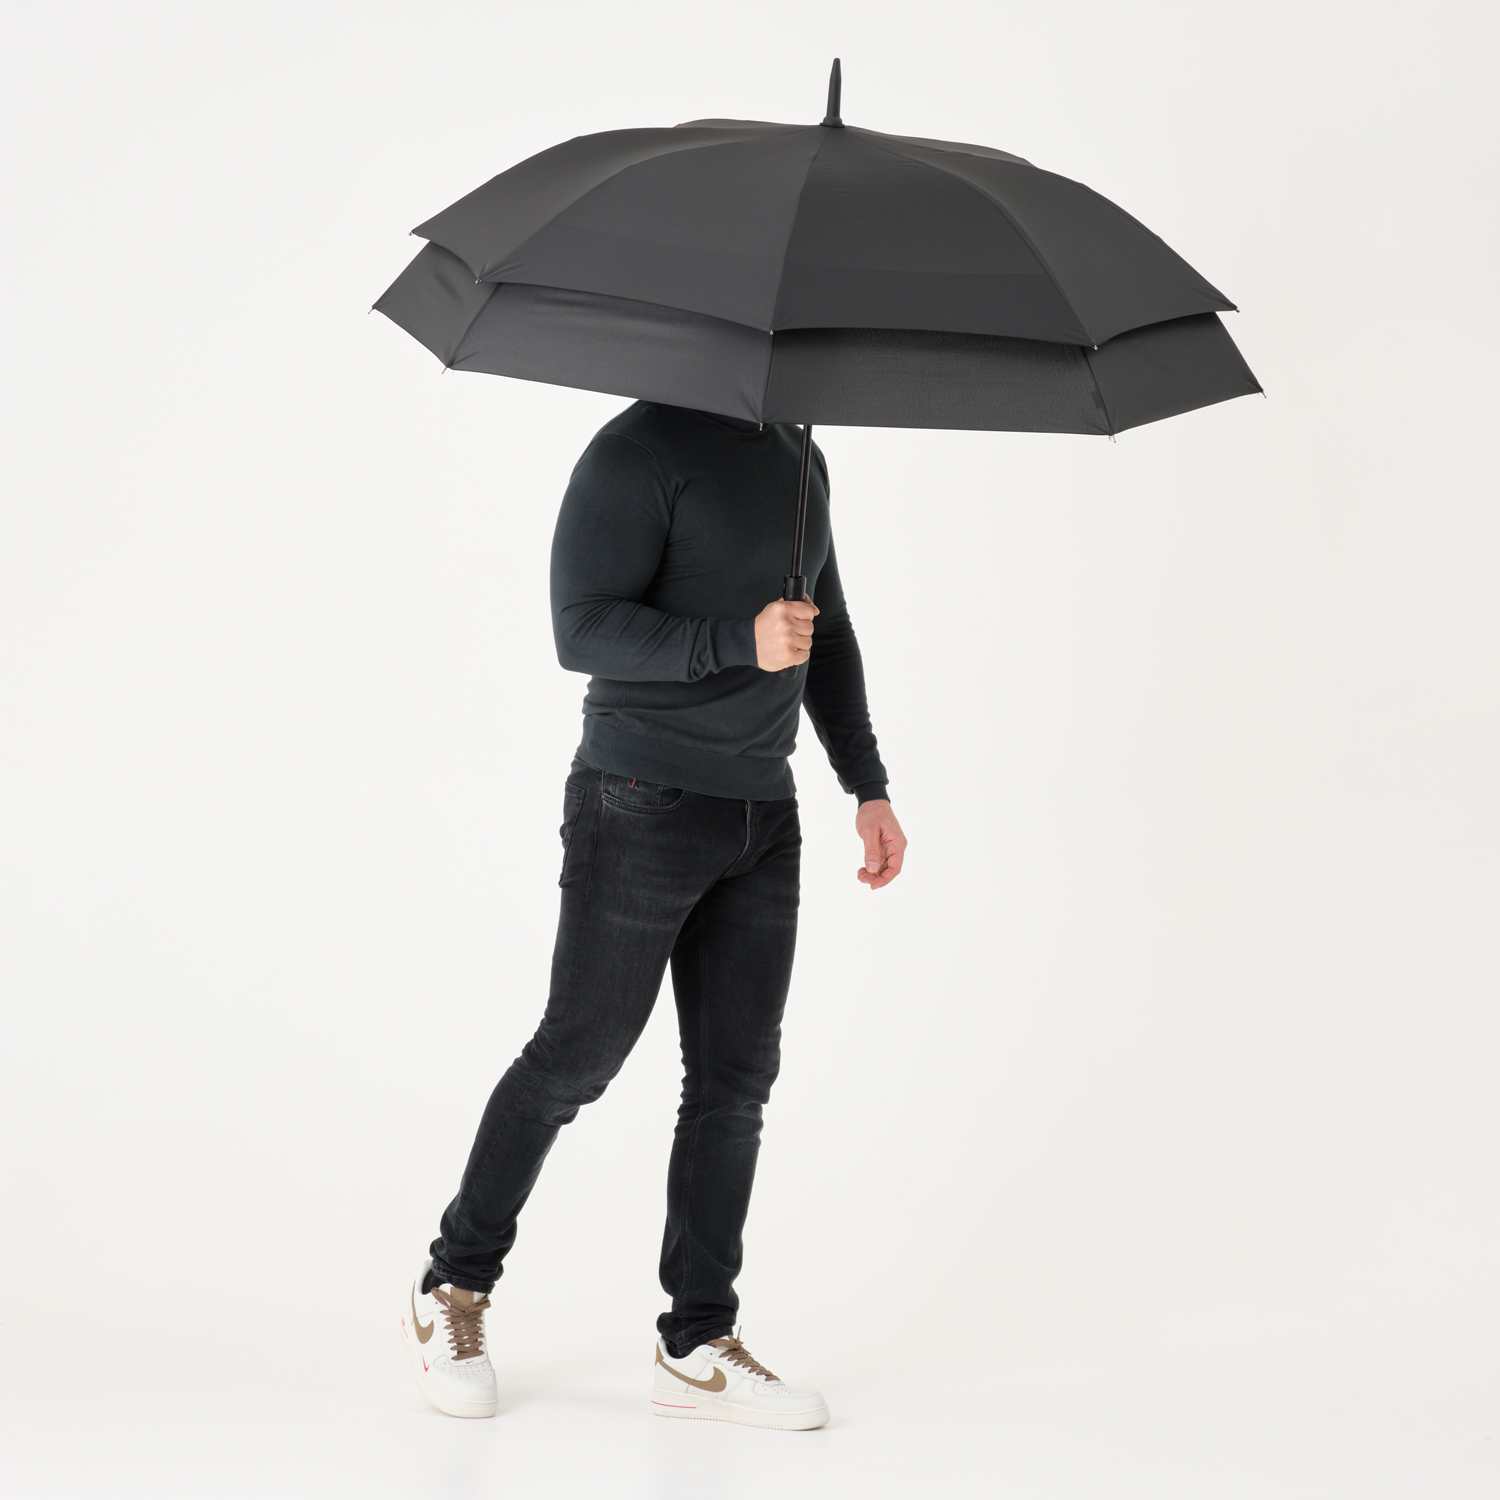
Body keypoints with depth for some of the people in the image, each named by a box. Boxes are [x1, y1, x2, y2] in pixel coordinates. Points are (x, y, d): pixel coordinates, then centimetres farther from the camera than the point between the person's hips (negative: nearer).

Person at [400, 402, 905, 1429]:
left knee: (736, 1076, 4)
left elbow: (827, 636, 22)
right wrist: (738, 642, -30)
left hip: (763, 817, 7)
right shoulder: (640, 450, -11)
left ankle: (697, 1349, 12)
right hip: (644, 806, -7)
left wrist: (869, 787, 16)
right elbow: (583, 631, -19)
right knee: (578, 1056, 1)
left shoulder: (800, 459, 15)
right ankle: (454, 1289, 20)